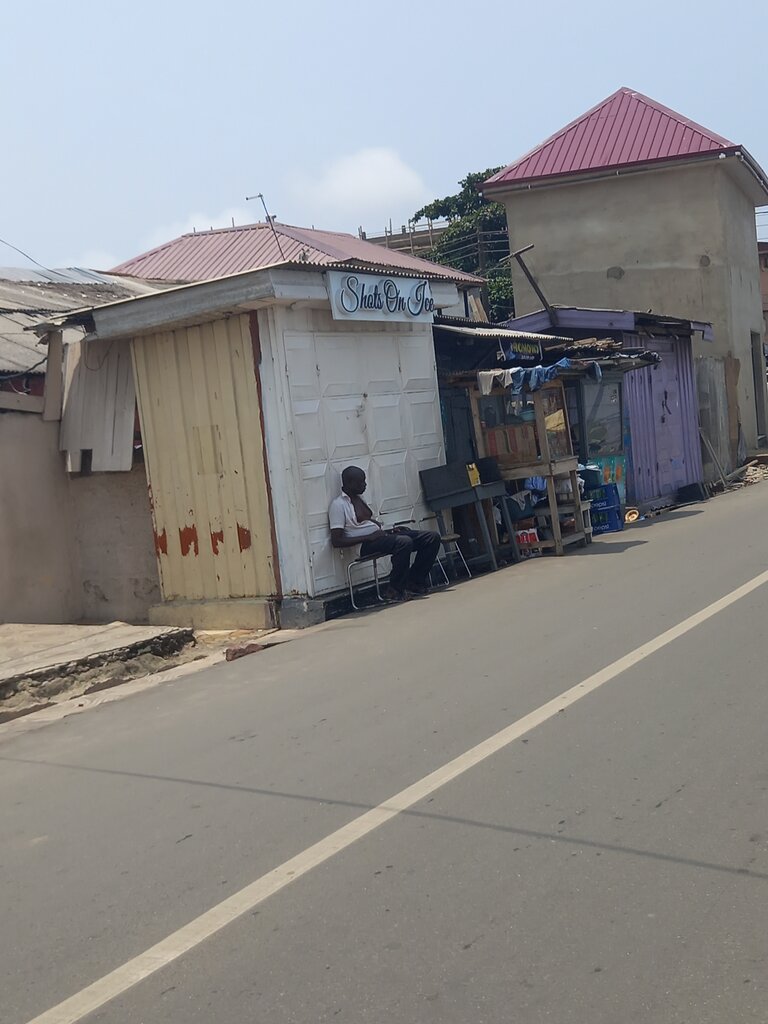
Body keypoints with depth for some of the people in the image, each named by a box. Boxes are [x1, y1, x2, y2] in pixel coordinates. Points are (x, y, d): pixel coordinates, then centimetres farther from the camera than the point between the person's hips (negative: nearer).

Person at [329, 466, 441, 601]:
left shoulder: (360, 498, 18)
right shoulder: (338, 505, -9)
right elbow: (336, 541, -15)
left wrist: (391, 529, 7)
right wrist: (369, 537, -19)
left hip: (380, 535, 9)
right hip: (366, 545, -9)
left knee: (432, 537, -3)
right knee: (404, 542, -37)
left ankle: (414, 582, 4)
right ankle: (395, 591, -21)